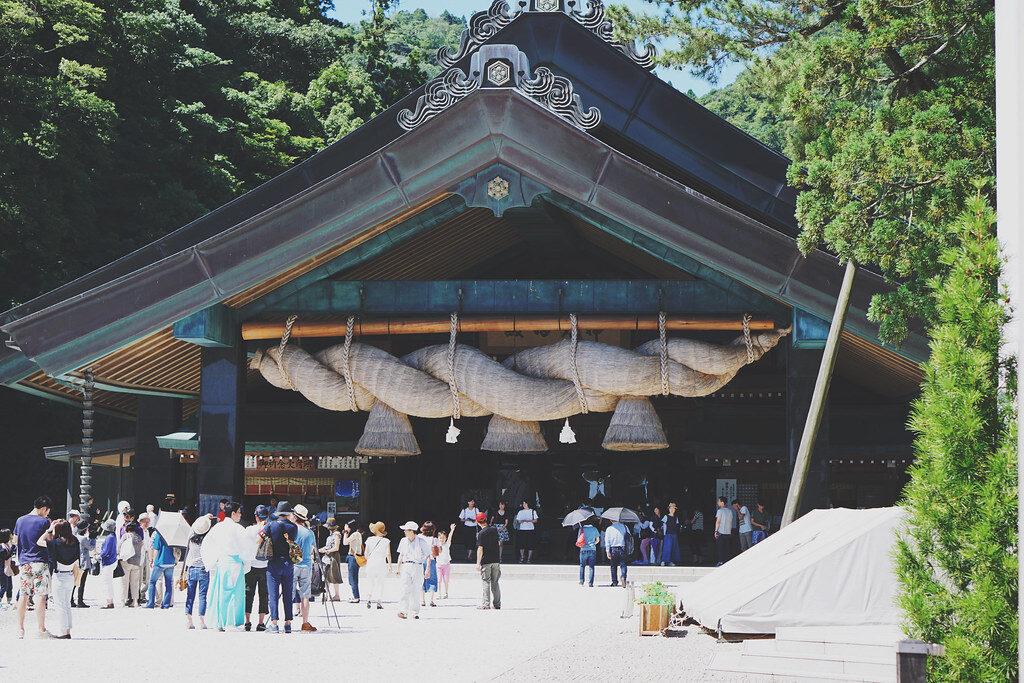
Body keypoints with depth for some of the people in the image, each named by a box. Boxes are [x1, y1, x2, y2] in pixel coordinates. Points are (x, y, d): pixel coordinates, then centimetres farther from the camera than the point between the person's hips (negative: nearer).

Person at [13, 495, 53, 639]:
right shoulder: (44, 522, -8)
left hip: (24, 562, 5)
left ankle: (20, 629, 12)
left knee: (23, 595, 10)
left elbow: (15, 541, 17)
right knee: (40, 596, -5)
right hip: (40, 561, -5)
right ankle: (41, 630, -8)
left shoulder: (20, 520, 9)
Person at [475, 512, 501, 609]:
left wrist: (478, 563, -15)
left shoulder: (481, 534, -11)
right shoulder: (494, 530, 6)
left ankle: (486, 604, -4)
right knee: (495, 583, 11)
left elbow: (480, 549, -15)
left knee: (486, 583, -2)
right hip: (496, 560, 5)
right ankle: (497, 604, 12)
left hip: (486, 561, -5)